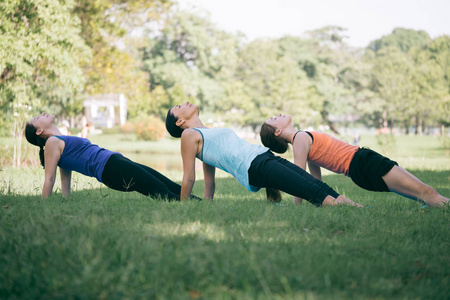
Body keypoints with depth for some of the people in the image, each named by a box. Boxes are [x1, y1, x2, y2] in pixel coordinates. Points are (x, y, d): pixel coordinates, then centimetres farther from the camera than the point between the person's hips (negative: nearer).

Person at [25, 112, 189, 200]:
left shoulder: (63, 142, 25)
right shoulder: (52, 142, -1)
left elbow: (65, 178, 25)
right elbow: (49, 179, -5)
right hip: (111, 168, -9)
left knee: (173, 188, 0)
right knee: (163, 192, -17)